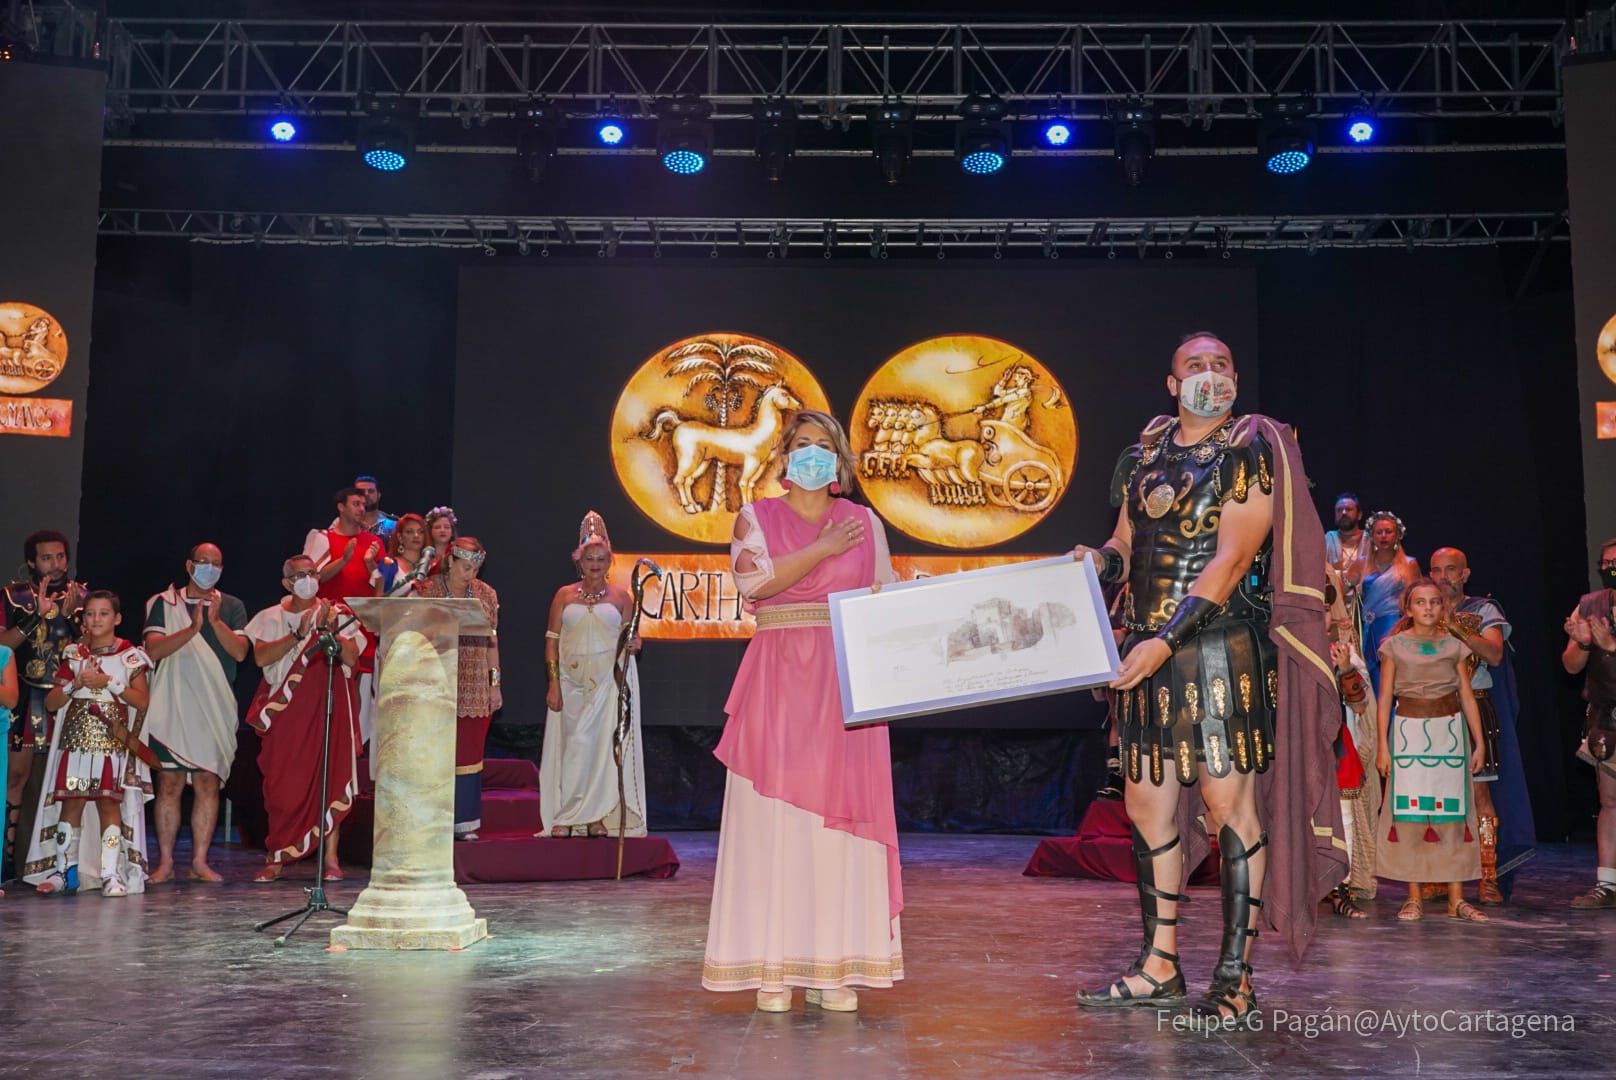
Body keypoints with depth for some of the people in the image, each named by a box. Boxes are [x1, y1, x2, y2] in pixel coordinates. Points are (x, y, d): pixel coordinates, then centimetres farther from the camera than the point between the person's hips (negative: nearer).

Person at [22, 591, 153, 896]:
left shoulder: (131, 656, 4)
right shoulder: (74, 655, 13)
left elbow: (142, 701, -4)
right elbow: (51, 702, 11)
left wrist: (109, 682, -13)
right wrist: (75, 684, -7)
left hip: (113, 741, -3)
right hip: (76, 739, 3)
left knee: (108, 802, -9)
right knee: (71, 803, 1)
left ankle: (111, 874, -10)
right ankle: (63, 870, 10)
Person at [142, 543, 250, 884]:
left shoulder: (232, 606, 11)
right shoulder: (164, 603, 7)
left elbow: (240, 652, -1)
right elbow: (153, 649, -6)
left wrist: (216, 621, -14)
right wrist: (192, 629, -19)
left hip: (215, 708, 1)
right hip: (172, 706, -1)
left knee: (208, 784, -1)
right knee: (169, 783, -3)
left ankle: (200, 862, 4)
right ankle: (165, 862, 3)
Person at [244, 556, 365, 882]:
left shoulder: (339, 614, 9)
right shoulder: (271, 618, 11)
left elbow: (351, 658, -4)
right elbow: (261, 657, -6)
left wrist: (328, 628, -14)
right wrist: (299, 634, -12)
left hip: (328, 706, -1)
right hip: (285, 710, 1)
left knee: (330, 778, -5)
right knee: (282, 784, -1)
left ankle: (331, 858, -1)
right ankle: (275, 860, 4)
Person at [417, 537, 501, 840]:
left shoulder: (486, 594, 8)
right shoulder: (427, 591, -1)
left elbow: (492, 641, 10)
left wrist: (495, 683, 7)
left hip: (475, 688, 3)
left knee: (469, 753, 4)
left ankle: (464, 821, 11)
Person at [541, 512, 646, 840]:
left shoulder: (620, 597, 7)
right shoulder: (565, 596, 7)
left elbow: (629, 638, 14)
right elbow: (552, 640, 4)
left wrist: (633, 645, -11)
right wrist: (553, 684, -4)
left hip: (610, 680, 0)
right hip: (573, 680, 0)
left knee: (605, 744, -2)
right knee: (574, 745, -2)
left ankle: (598, 817, 5)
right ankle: (565, 816, 4)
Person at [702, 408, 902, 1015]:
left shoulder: (864, 522, 14)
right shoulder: (756, 517, 9)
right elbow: (754, 581, -9)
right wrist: (823, 549, -7)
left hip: (846, 685, 2)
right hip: (778, 681, -1)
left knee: (841, 817, -2)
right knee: (773, 821, -4)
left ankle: (836, 969, 4)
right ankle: (772, 968, 2)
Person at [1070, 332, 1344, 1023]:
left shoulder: (1250, 449, -3)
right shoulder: (1146, 451, 15)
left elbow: (1232, 559, -13)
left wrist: (1166, 641, -19)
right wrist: (1099, 560, -3)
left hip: (1222, 647, -6)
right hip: (1147, 652, 6)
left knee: (1229, 804, -6)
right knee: (1147, 805, 8)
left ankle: (1235, 978, 2)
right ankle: (1160, 967, 19)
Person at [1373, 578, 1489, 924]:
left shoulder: (1453, 646, 8)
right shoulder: (1394, 646, 3)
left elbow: (1467, 696, 9)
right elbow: (1384, 697, 2)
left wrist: (1479, 742, 5)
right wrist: (1382, 746, -3)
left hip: (1449, 731, 2)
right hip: (1408, 731, -1)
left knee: (1452, 811, 0)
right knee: (1409, 811, -2)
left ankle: (1456, 898, 6)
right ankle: (1413, 897, 4)